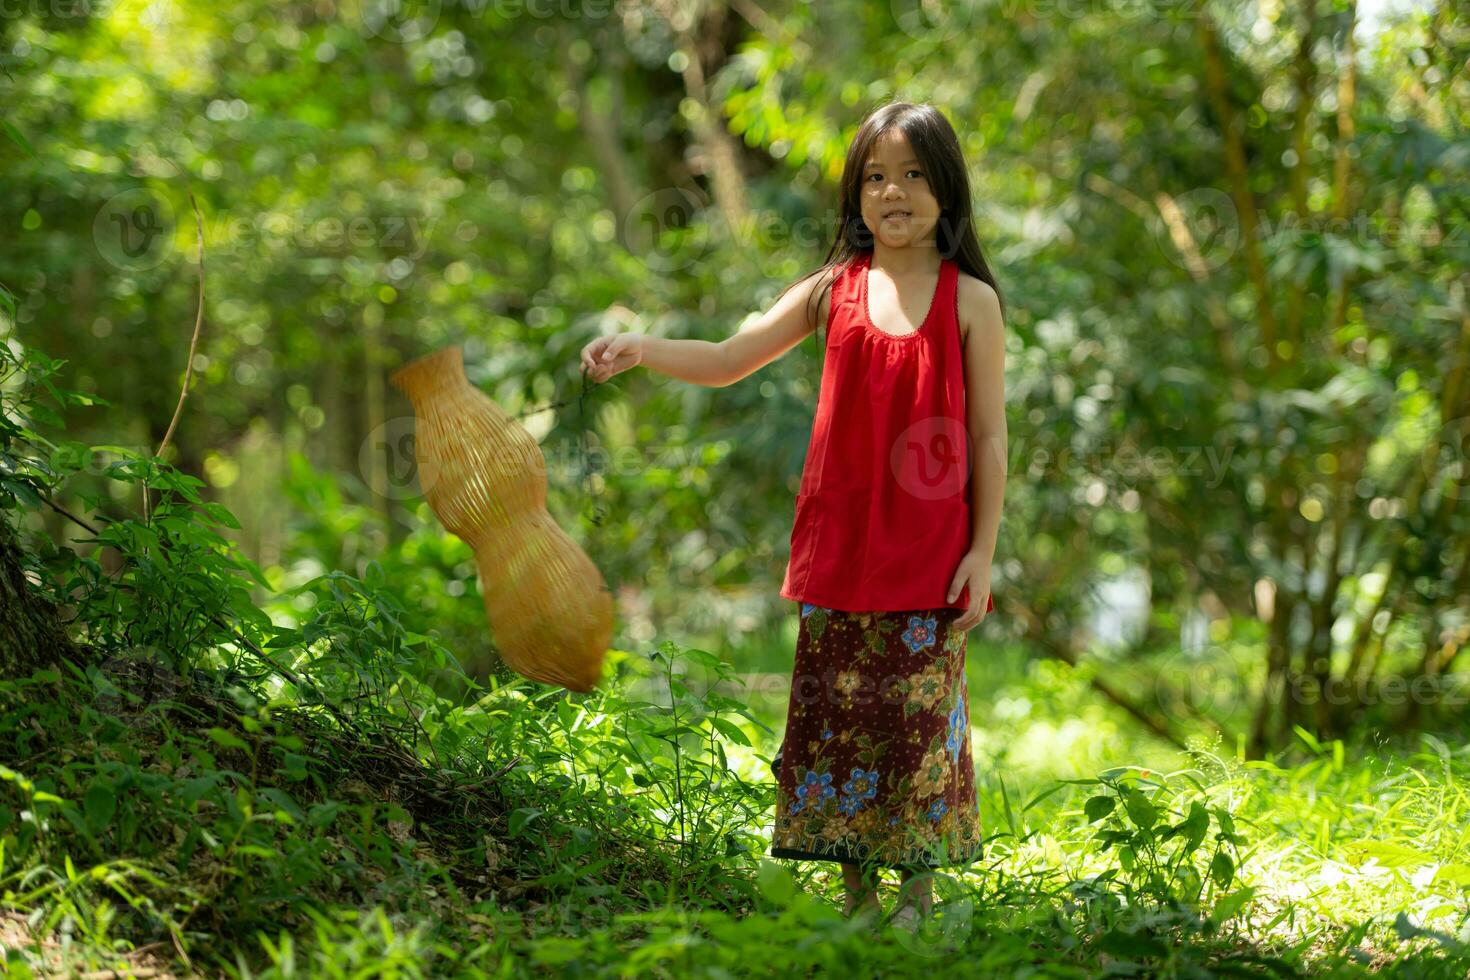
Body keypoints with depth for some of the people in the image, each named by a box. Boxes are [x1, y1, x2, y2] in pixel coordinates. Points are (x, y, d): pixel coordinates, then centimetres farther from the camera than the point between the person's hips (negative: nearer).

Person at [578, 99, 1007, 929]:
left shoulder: (971, 301, -1)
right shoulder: (835, 290, 6)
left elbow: (990, 436, -1)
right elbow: (729, 361, 6)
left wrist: (982, 551, -5)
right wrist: (640, 348, -10)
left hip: (930, 555, -3)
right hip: (840, 545, 3)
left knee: (920, 719, 1)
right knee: (836, 713, 6)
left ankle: (919, 892, 14)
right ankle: (858, 891, 17)